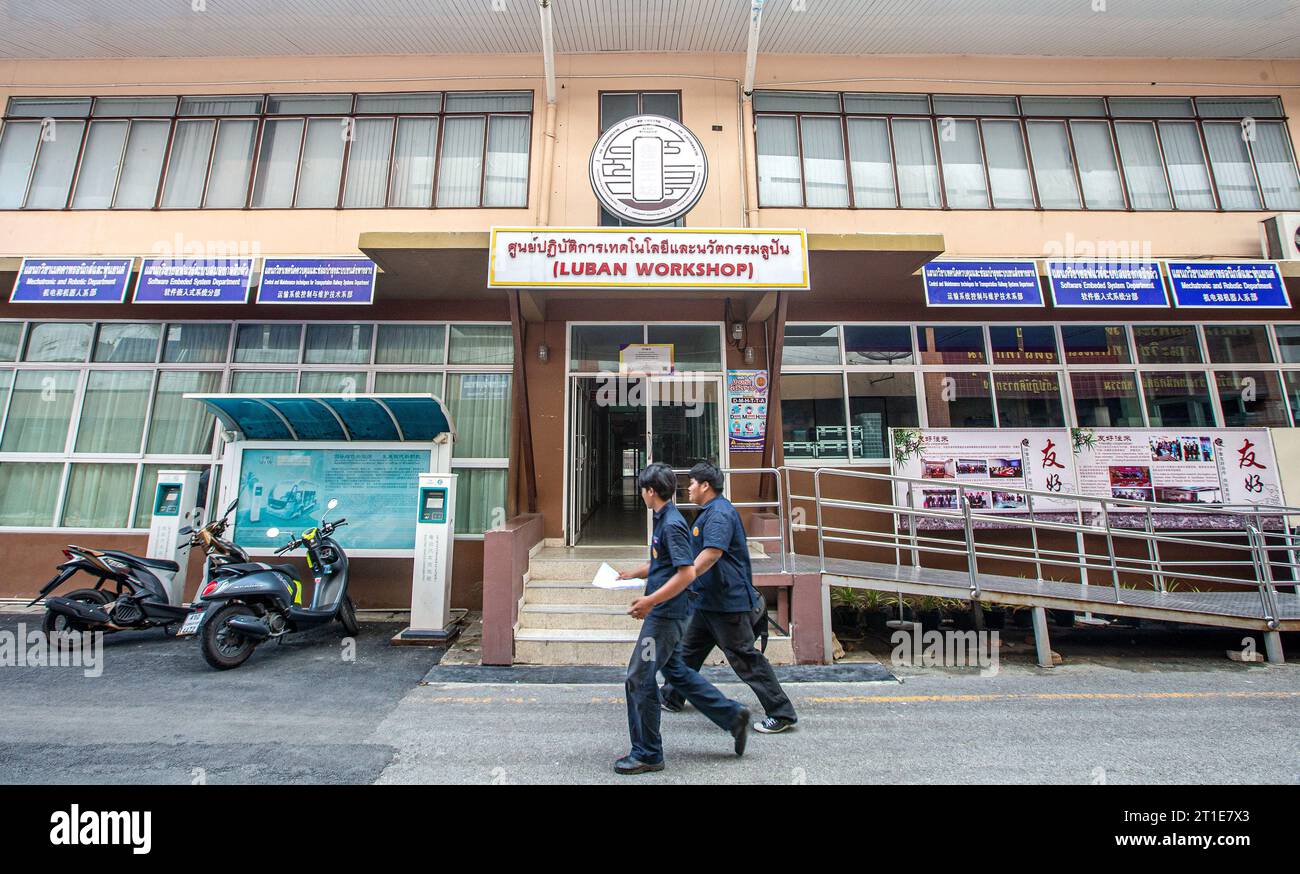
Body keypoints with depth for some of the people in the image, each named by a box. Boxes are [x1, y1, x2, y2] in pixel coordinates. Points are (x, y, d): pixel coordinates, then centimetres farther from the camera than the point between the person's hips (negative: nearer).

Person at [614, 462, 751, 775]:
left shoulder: (672, 524, -20)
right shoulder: (663, 520, 10)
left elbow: (687, 572, -26)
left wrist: (650, 601, -25)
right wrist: (630, 575, 20)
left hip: (666, 614, -10)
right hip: (664, 613, 10)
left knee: (639, 679, 1)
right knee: (674, 670, 20)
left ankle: (646, 754, 18)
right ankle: (733, 716, 30)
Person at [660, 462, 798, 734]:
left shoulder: (720, 513, -20)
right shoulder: (710, 512, 14)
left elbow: (711, 554, -32)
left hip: (727, 601, -11)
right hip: (710, 600, 11)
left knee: (744, 657, -1)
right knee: (689, 650, 19)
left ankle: (782, 713, 11)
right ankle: (670, 698, 34)